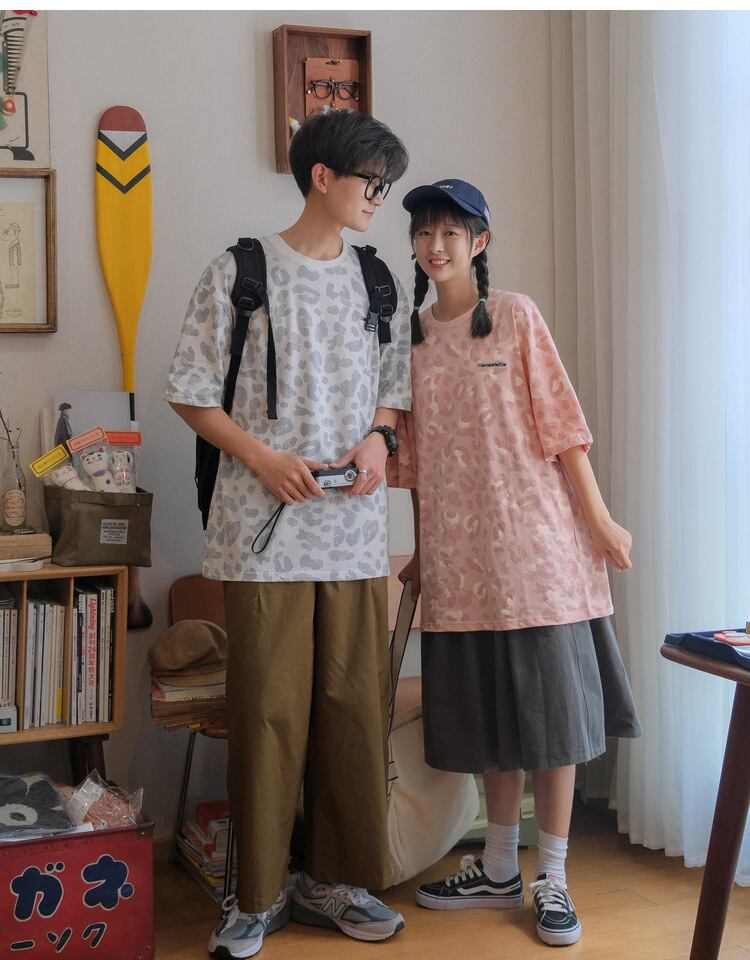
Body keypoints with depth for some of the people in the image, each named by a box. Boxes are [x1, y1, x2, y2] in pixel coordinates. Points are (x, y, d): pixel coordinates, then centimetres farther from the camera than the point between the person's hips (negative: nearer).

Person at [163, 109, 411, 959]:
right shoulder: (241, 271, -1)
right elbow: (191, 395, -1)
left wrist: (378, 435, -1)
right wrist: (263, 457, -13)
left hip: (355, 530, 4)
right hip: (265, 530, -4)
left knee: (354, 705, 7)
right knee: (267, 711, 0)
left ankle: (335, 878, 23)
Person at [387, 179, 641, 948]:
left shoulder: (516, 317, -1)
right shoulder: (410, 335, 10)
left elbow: (561, 423, -4)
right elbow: (414, 453, 12)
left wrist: (600, 519, -8)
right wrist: (421, 552, 13)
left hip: (533, 538, -4)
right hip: (457, 551, 4)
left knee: (550, 703, 0)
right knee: (487, 709, 11)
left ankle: (553, 881, 11)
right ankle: (500, 870, 24)